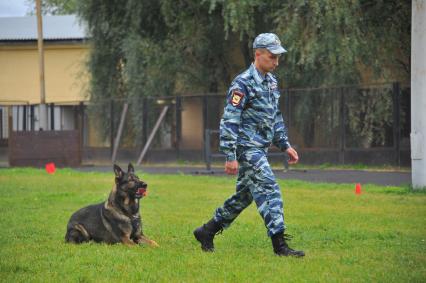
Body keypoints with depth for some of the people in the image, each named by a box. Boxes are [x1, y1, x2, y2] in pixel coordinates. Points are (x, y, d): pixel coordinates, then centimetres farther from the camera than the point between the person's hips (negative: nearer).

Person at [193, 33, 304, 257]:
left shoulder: (271, 81, 13)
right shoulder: (243, 83, -15)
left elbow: (275, 117, 25)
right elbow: (229, 121, -18)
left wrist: (285, 145, 19)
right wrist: (230, 156, -21)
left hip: (260, 149, 9)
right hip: (247, 148, -9)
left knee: (244, 196, 15)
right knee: (270, 192, -13)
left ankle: (206, 232, 26)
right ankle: (280, 244, -13)